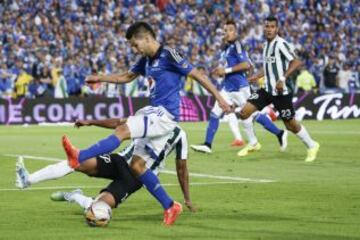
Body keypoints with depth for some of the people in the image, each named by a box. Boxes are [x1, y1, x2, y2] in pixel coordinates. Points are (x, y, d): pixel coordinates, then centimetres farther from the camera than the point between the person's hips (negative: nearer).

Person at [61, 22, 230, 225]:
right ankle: (170, 207, 7)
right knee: (137, 166, 3)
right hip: (156, 114, 9)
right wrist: (100, 78, 22)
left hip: (165, 114, -9)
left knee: (122, 130, -23)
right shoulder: (146, 60, 16)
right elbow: (126, 77, 32)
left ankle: (79, 158, -28)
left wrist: (219, 98, -11)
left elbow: (197, 75, -8)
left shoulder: (168, 55, -8)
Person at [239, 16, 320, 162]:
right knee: (244, 112, -5)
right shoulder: (266, 44, 12)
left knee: (290, 125, 1)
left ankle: (312, 146, 23)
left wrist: (283, 79, -28)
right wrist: (257, 76, 20)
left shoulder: (281, 44, -14)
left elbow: (297, 62, -23)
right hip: (267, 89, 8)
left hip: (281, 91, -8)